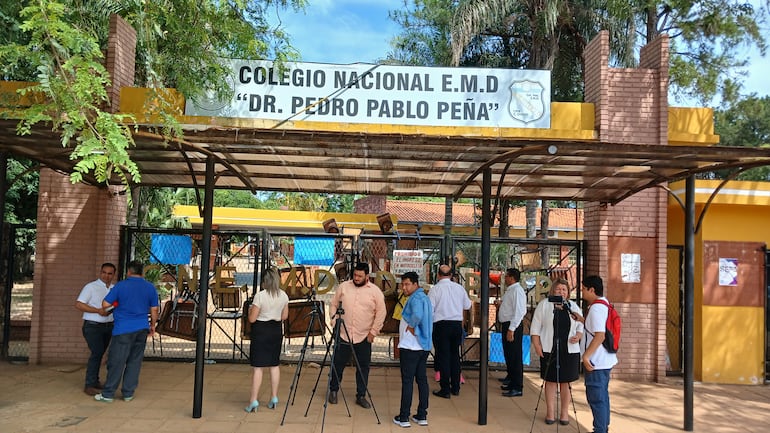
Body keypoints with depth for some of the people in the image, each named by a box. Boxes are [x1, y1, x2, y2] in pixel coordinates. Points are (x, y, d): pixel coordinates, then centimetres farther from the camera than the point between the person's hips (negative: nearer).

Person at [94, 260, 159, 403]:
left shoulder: (121, 286, -7)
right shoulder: (150, 288, 4)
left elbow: (105, 304, -6)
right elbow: (154, 310, 7)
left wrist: (117, 302, 14)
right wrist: (152, 325, 20)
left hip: (123, 329, -4)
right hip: (142, 329, 4)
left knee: (116, 361, 2)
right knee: (135, 361, 9)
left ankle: (108, 394, 8)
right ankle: (128, 393, 13)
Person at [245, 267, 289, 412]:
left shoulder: (260, 296, -16)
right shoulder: (284, 295, 1)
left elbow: (252, 319, -13)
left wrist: (250, 310, 5)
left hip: (261, 331, -5)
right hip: (276, 331, 5)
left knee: (258, 366, -2)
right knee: (274, 365, 12)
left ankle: (253, 401, 0)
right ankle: (274, 398, 17)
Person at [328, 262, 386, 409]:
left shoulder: (375, 291, -2)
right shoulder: (343, 287, 3)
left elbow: (381, 313, -1)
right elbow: (334, 305, 11)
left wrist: (373, 332, -5)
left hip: (364, 337, -1)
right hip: (343, 335, 1)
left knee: (363, 367, 6)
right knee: (338, 364, 9)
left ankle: (361, 396, 19)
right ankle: (333, 390, 28)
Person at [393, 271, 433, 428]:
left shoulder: (415, 298, -14)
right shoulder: (425, 297, 15)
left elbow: (417, 315, -32)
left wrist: (411, 327, -16)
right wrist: (413, 327, 10)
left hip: (410, 346, -9)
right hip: (424, 346, 9)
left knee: (407, 381, -3)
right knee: (422, 380, 11)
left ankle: (403, 418, 2)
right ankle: (422, 416, 15)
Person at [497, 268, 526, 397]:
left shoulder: (517, 290, -16)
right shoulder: (510, 290, 14)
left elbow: (518, 312, -23)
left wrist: (511, 329, -25)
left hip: (513, 327, -10)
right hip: (507, 325, 10)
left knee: (515, 357, -4)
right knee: (508, 356, 19)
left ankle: (517, 388, 2)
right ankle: (511, 382, 31)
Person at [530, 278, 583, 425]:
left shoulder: (573, 306, 9)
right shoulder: (544, 305, 1)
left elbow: (581, 325, 13)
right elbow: (536, 326, 1)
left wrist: (578, 336, -7)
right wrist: (537, 345, -7)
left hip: (569, 351, 2)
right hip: (549, 350, -1)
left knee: (565, 382, 7)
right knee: (550, 381, 5)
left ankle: (564, 412, 17)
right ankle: (550, 412, 14)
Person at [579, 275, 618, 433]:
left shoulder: (596, 308, -20)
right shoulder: (605, 304, 10)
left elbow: (600, 335, -27)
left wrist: (586, 356, -25)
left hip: (596, 362, -10)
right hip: (606, 360, 10)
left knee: (596, 398, -2)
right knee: (602, 395, 18)